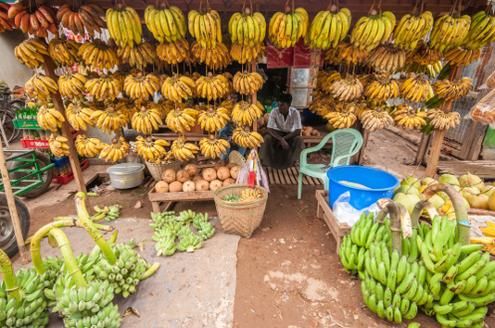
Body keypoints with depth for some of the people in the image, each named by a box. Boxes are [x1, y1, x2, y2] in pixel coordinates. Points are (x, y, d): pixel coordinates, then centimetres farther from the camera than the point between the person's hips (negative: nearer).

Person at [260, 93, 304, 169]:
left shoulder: (295, 112, -24)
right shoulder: (274, 111, -24)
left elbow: (298, 131, -24)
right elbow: (269, 129, -28)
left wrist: (284, 139, -31)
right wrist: (281, 139, -41)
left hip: (289, 134, 0)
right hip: (277, 133, 0)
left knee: (299, 139, -30)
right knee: (267, 138, -32)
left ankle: (290, 161, -11)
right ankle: (266, 161, -12)